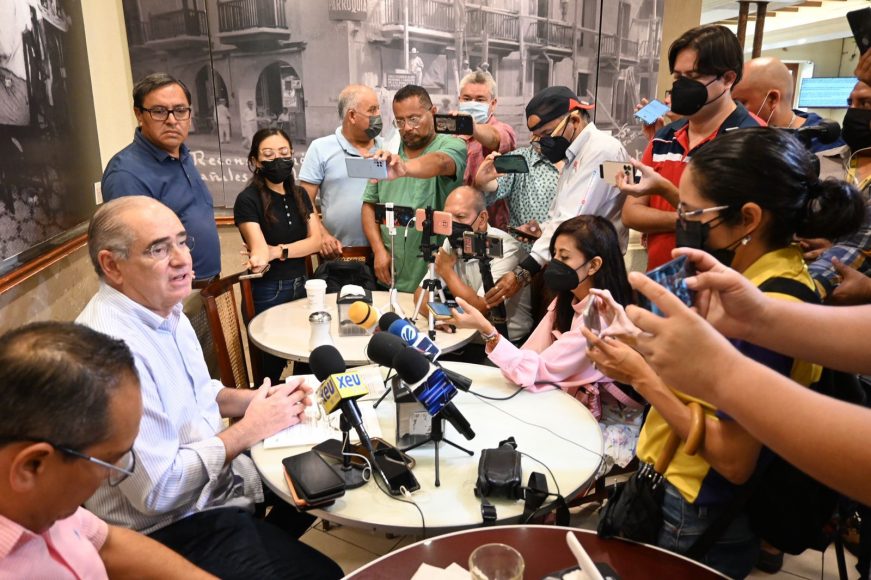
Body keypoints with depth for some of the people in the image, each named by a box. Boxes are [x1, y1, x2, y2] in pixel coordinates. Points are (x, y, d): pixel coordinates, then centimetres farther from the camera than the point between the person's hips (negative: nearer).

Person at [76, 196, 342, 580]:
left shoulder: (163, 308, 1)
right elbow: (159, 489, -27)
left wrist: (256, 400, -3)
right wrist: (248, 430, -19)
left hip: (220, 472, 9)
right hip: (175, 526, -9)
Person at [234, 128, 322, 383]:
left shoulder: (300, 195, 7)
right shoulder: (247, 200, -11)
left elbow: (315, 241, -2)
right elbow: (259, 248, -19)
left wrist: (278, 251, -18)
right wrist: (260, 254, -44)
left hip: (301, 285, 6)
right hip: (267, 291, -5)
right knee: (273, 364, 4)